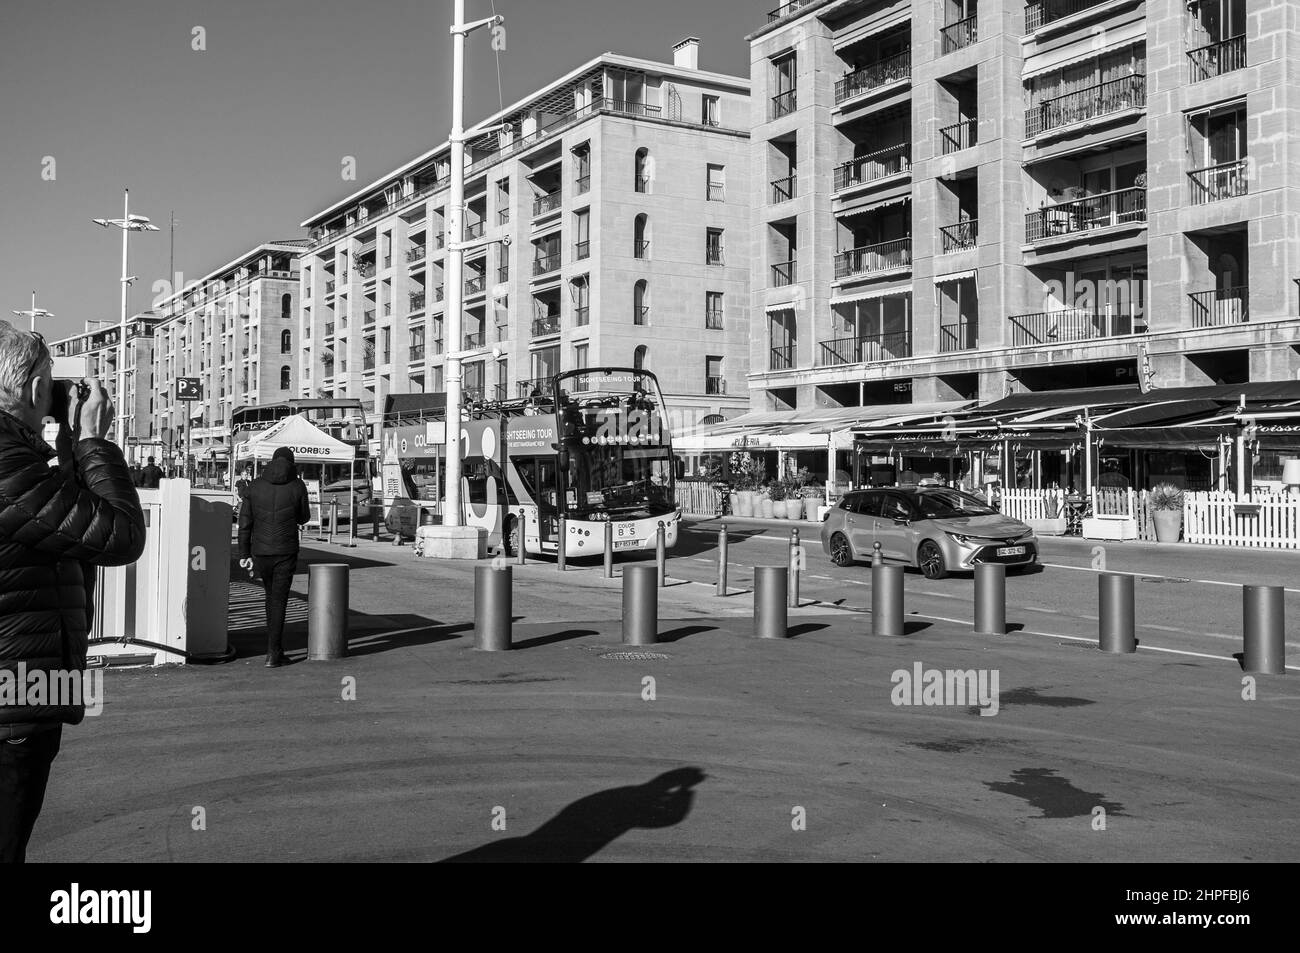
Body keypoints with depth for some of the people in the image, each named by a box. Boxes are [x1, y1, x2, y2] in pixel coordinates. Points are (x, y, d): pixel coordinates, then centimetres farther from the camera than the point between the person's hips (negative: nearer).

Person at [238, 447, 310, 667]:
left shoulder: (255, 485, 2)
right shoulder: (297, 486, -4)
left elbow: (245, 523, 2)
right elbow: (303, 518, 8)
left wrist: (244, 554, 7)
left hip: (260, 551, 3)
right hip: (285, 552, -3)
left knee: (271, 595, 21)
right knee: (279, 600, 1)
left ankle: (275, 648, 25)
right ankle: (273, 654, -1)